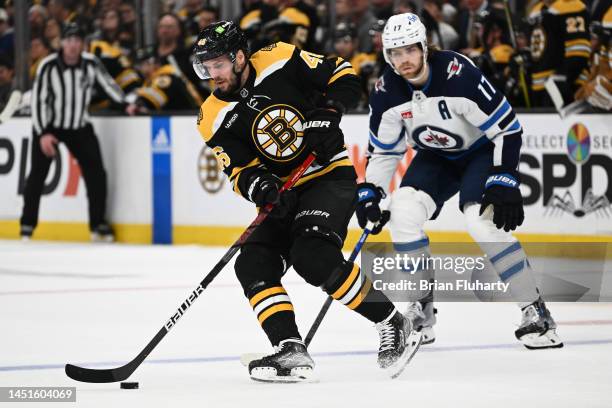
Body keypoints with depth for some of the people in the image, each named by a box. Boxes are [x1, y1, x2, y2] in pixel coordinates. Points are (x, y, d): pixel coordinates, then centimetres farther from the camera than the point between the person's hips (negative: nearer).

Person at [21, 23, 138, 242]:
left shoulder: (92, 63, -12)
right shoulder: (48, 66, -20)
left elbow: (108, 83, 6)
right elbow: (38, 99, -16)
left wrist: (126, 105, 0)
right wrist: (43, 134, -21)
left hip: (80, 127, 3)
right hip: (48, 126, -3)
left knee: (96, 173, -2)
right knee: (37, 175, -7)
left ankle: (98, 224, 10)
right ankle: (27, 225, 2)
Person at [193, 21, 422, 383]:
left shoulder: (281, 61, -11)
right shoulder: (215, 120, -1)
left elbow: (343, 75, -3)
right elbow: (239, 171, -6)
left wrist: (328, 114, -20)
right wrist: (258, 186, -28)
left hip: (330, 176, -6)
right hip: (285, 194, 6)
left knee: (312, 257, -25)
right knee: (253, 265, -13)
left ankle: (393, 325, -12)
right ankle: (292, 352, -16)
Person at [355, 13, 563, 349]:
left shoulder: (458, 74, -31)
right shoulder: (386, 92, -14)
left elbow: (507, 126, -26)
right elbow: (383, 149, 1)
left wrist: (504, 182, -29)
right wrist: (369, 194, -9)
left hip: (482, 150, -5)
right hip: (435, 158, 5)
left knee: (482, 221, -27)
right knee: (403, 212, -18)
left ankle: (535, 312, -16)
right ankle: (421, 307, -1)